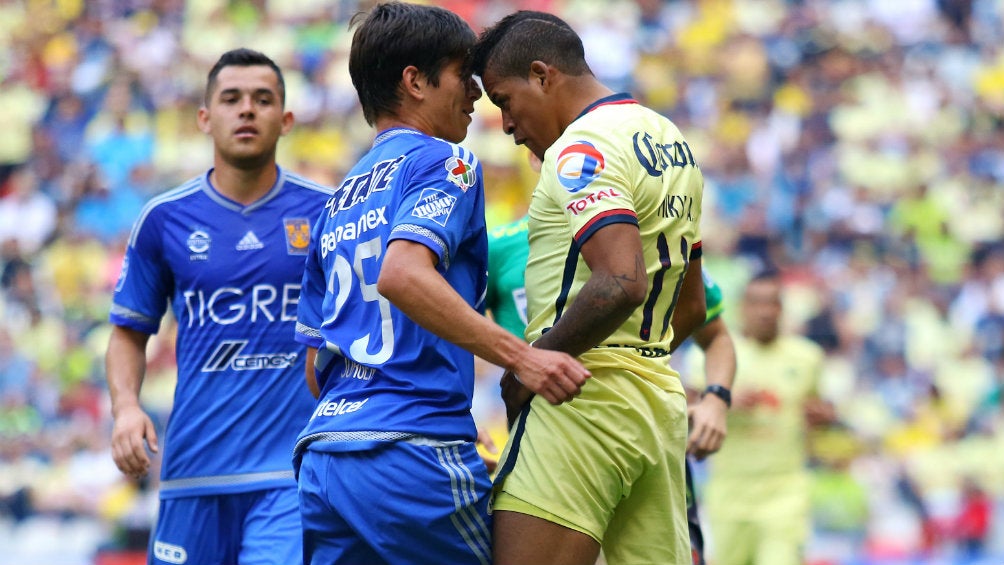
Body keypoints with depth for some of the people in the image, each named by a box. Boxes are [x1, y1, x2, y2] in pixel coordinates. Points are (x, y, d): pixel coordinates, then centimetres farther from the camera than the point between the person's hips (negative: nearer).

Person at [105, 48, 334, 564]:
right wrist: (125, 406, -5)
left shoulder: (327, 212, 3)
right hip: (195, 467, 2)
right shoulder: (163, 219, 6)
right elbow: (129, 332, 14)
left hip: (294, 469, -2)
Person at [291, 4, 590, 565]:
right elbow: (403, 273, -21)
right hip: (412, 454, -8)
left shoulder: (337, 204, 23)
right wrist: (519, 355, -25)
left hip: (323, 456, 8)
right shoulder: (440, 161, -1)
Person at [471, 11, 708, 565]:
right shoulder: (670, 141, 19)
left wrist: (533, 363, -15)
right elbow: (691, 306, 26)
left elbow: (620, 284, -25)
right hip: (662, 399, 10)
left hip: (582, 403, -10)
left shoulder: (582, 149, -11)